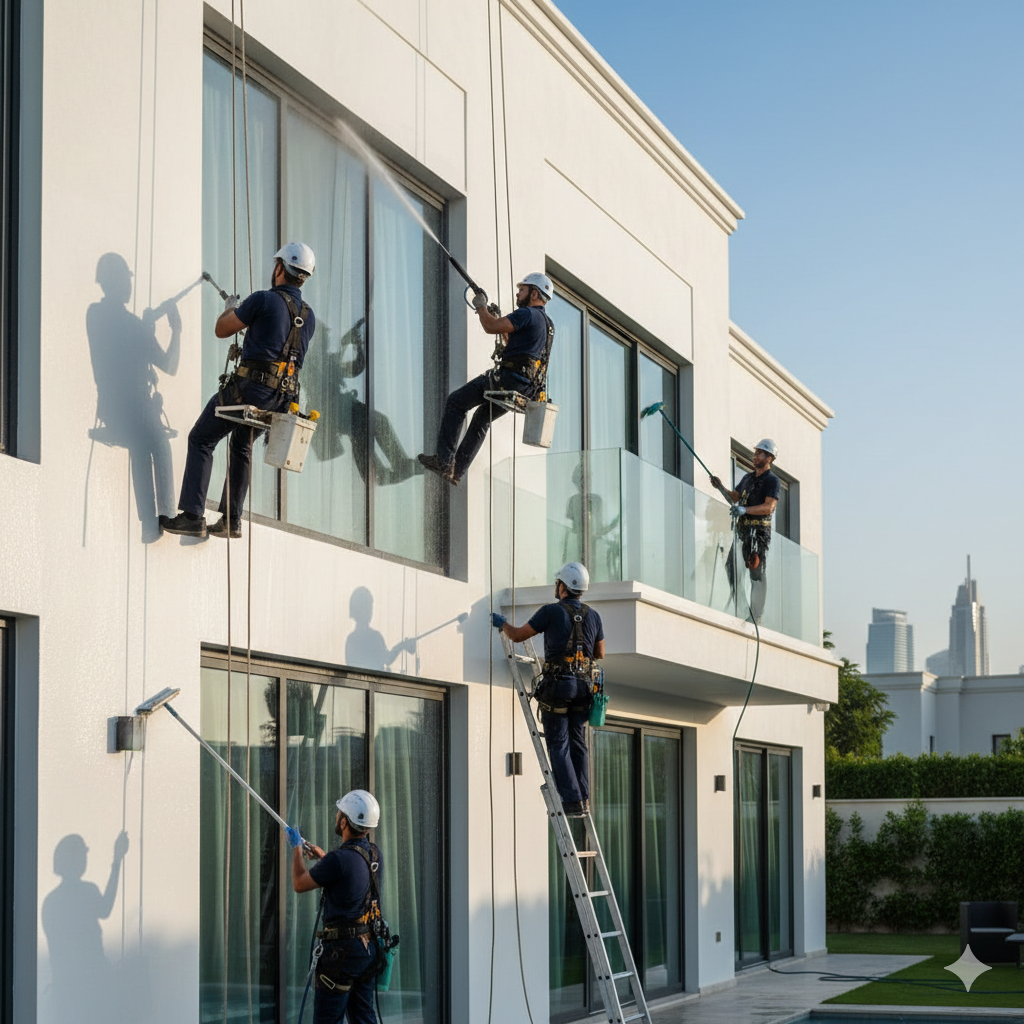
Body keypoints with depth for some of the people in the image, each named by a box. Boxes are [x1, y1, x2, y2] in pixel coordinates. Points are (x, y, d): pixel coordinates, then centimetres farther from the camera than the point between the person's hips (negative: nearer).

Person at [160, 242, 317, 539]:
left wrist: (229, 309, 23)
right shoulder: (309, 316, 11)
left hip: (249, 388, -7)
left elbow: (221, 330, 1)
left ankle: (192, 516, -5)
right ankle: (231, 520, 24)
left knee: (201, 440, 4)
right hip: (282, 398, 7)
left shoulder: (264, 300, -9)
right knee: (241, 447, 26)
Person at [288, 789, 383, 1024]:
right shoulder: (374, 854, 4)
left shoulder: (339, 859, -21)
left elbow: (299, 884, -5)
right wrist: (322, 857, 34)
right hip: (369, 948, 8)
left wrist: (296, 849, 11)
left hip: (343, 950, -8)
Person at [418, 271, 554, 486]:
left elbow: (491, 327, -18)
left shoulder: (527, 314, -11)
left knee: (456, 402, 1)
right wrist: (496, 317, 25)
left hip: (511, 379, -10)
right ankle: (457, 470, 23)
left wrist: (481, 306, 0)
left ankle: (444, 459, -5)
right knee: (481, 418, 25)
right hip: (528, 388, 10)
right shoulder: (547, 324, 19)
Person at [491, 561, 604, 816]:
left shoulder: (552, 611, -6)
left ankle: (573, 801, -8)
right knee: (578, 744, 13)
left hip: (557, 686, -5)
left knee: (558, 745, -2)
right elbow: (600, 654, 20)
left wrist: (502, 623, 22)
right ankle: (583, 798, 9)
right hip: (583, 687, 5)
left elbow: (517, 635, 2)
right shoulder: (593, 616, 9)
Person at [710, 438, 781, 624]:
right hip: (742, 530, 8)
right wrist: (721, 487, 8)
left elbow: (769, 507, -18)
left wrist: (744, 509, -30)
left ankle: (756, 616, -10)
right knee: (731, 566, 7)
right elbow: (734, 497, 27)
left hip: (759, 531, -8)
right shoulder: (748, 478, 20)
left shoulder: (772, 481, -5)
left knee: (757, 574, -10)